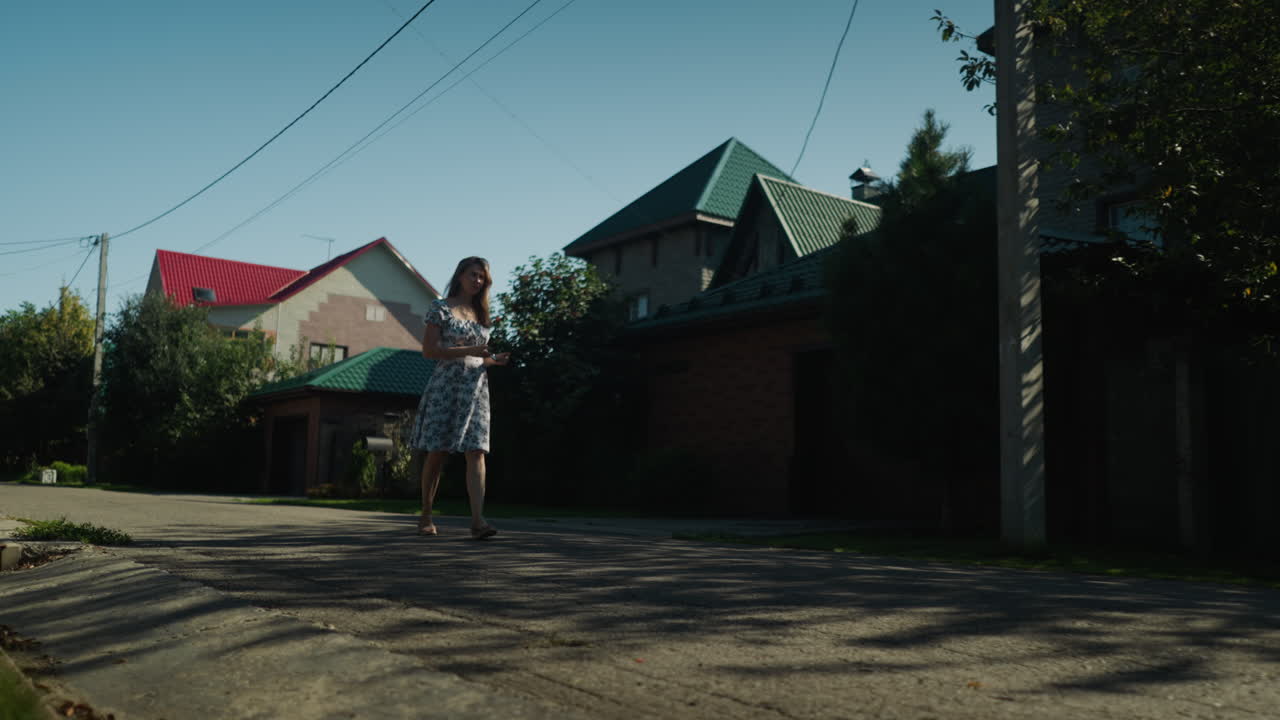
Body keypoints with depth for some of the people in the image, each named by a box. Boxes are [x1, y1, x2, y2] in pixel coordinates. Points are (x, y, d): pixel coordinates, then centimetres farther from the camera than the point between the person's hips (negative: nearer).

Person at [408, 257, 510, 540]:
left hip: (476, 387, 5)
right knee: (437, 453, 0)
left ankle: (477, 520, -16)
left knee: (476, 452, -9)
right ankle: (426, 517, 14)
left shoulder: (480, 313, 17)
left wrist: (494, 360, 2)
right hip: (446, 385, -4)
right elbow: (428, 350, -9)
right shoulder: (441, 308, 0)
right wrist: (469, 351, -17)